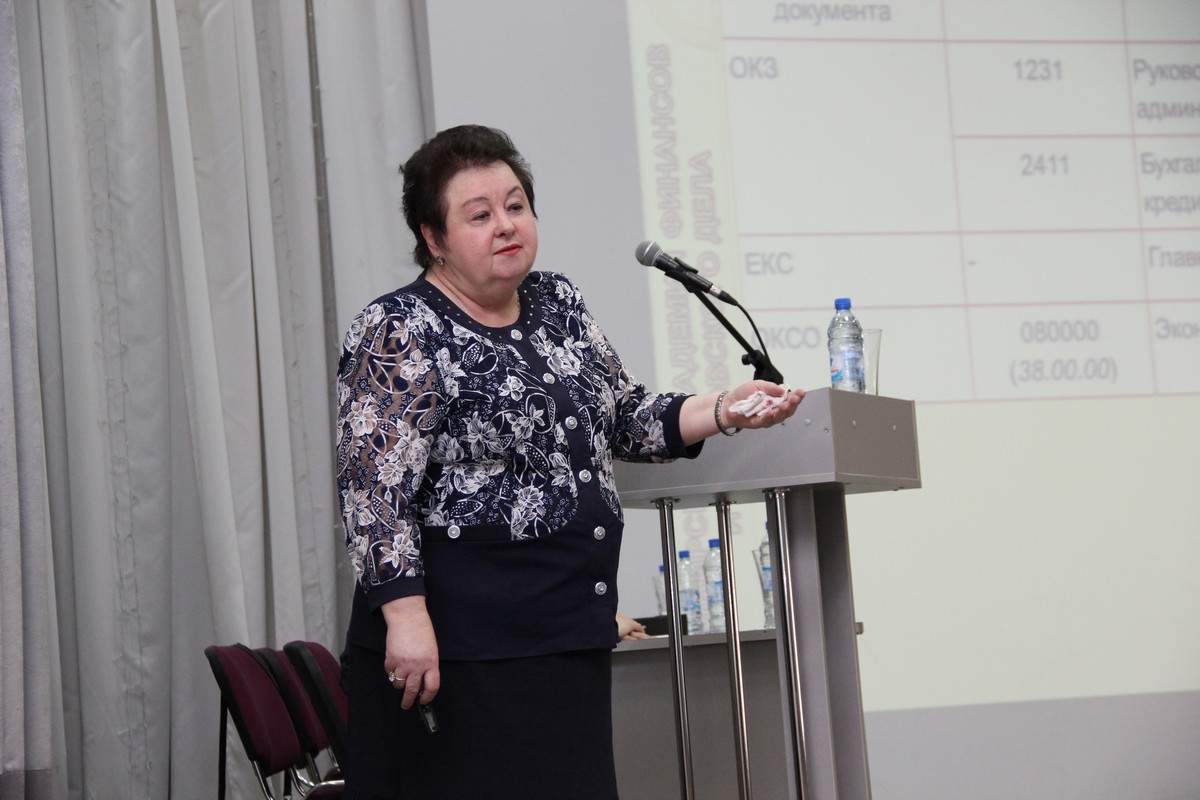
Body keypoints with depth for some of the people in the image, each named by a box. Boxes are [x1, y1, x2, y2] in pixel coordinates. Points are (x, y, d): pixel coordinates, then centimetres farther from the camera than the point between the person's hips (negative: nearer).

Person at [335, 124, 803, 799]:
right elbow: (375, 485, -16)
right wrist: (406, 616, -23)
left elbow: (626, 417, 21)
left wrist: (725, 411, 4)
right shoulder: (400, 334, -9)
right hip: (460, 641, -7)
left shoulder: (559, 303, 13)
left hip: (570, 633, 7)